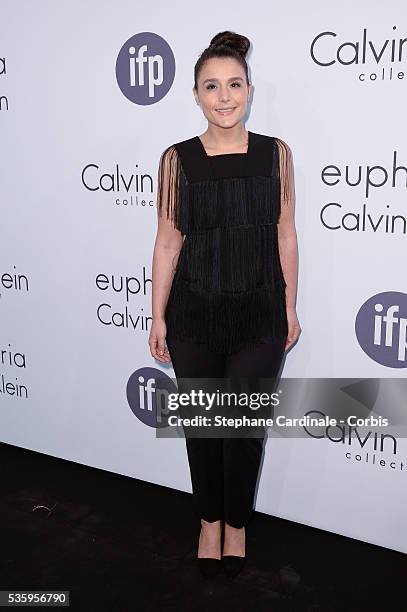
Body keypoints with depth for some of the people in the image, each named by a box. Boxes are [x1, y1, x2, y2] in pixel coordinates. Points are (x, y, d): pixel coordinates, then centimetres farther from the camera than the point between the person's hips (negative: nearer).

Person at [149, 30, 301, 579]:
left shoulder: (275, 153, -1)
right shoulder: (178, 159, -3)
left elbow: (285, 235, 3)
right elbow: (168, 241, -1)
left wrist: (290, 309, 4)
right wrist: (158, 317, 0)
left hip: (259, 317, 0)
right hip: (193, 316, 0)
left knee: (246, 425, 9)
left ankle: (236, 524, 34)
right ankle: (209, 521, 37)